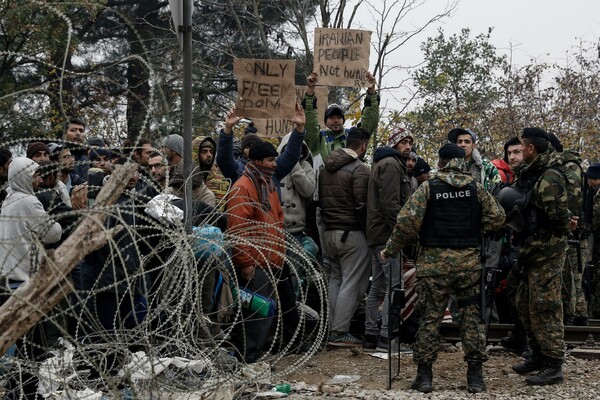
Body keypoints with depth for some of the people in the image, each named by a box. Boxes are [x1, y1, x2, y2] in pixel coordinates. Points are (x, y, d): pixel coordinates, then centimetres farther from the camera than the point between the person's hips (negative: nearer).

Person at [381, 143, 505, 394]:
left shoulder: (428, 187, -3)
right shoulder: (476, 187, 4)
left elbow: (407, 222, -10)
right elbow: (497, 218, 3)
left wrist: (391, 250, 0)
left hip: (434, 261, -2)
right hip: (470, 261, 2)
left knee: (430, 317, 4)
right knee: (472, 316, 8)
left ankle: (424, 375, 6)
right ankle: (475, 375, 9)